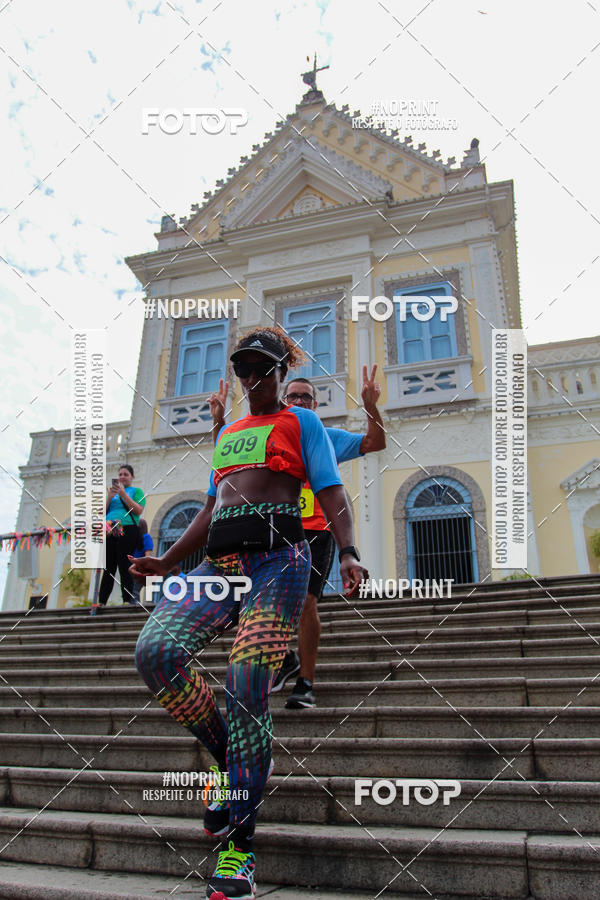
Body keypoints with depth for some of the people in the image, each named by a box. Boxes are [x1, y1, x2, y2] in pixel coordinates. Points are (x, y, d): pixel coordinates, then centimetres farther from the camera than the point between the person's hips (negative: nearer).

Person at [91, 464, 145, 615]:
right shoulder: (113, 492, 25)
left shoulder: (136, 491, 11)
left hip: (127, 530, -4)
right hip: (109, 531, 4)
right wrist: (109, 497, 0)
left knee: (124, 567, -9)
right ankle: (101, 603, 0)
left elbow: (138, 510, -5)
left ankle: (128, 600, -7)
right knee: (108, 568, 1)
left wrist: (123, 494, -9)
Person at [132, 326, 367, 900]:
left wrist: (348, 554, -16)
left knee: (247, 692, -12)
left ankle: (239, 846, 3)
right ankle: (227, 757, 6)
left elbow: (332, 495, 2)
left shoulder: (301, 422, 13)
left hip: (277, 557, -5)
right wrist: (165, 563, 20)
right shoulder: (227, 434, 29)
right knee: (155, 650, -17)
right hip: (220, 562, 6)